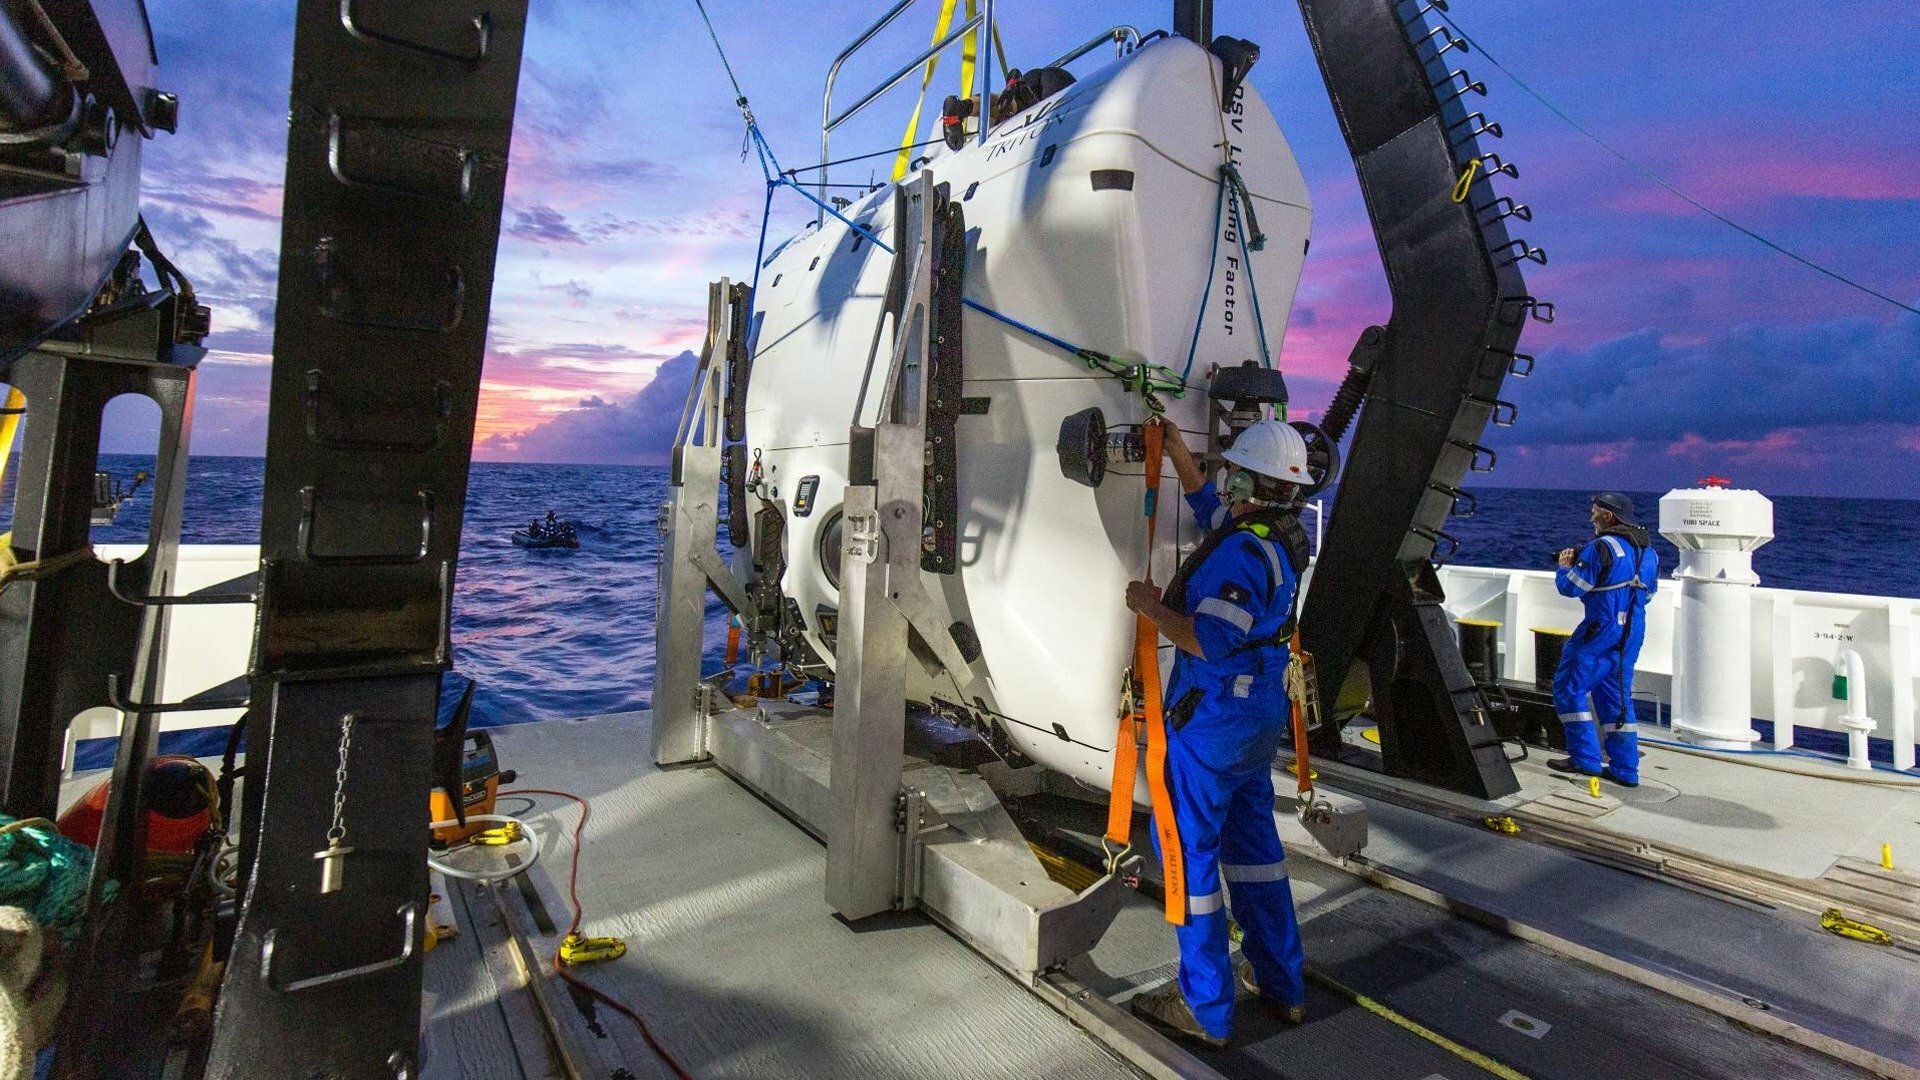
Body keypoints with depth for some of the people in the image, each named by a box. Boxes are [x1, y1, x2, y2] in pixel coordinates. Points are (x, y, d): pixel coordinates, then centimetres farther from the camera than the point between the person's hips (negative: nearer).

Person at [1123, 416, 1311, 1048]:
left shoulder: (1242, 551, -23)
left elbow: (1209, 641, -29)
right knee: (1252, 839, 20)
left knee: (1188, 848, 2)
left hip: (1212, 719, -9)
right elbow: (1208, 503, 24)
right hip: (1261, 716, 10)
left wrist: (1150, 607, -16)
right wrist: (1176, 450, 25)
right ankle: (1281, 982, 32)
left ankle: (1204, 1007, 13)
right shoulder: (1285, 539, 7)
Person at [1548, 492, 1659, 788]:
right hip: (1632, 634, 9)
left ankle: (1585, 759, 2)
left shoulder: (1602, 547, -15)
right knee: (1618, 696, 14)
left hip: (1602, 631, -8)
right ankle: (1625, 768, 15)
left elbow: (1569, 587, -15)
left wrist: (1565, 566, 7)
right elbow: (1649, 590, 22)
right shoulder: (1648, 551, 12)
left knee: (1569, 687, 2)